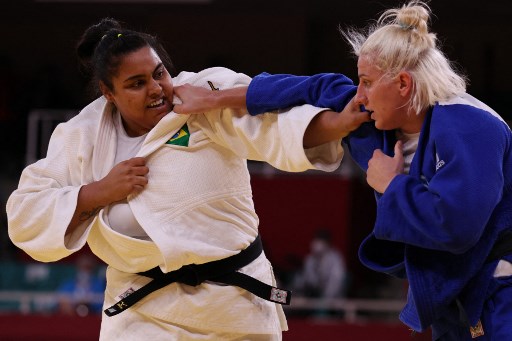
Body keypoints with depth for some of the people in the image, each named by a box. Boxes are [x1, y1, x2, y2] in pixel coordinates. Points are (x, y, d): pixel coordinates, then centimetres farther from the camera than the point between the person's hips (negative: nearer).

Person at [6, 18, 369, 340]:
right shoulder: (81, 138, 0)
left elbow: (277, 124, -25)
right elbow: (25, 219, -1)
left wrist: (341, 121, -45)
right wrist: (97, 192, -16)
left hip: (236, 301, 0)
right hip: (143, 309, 1)